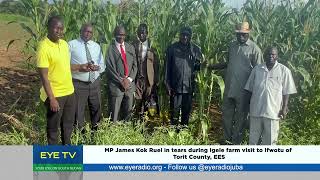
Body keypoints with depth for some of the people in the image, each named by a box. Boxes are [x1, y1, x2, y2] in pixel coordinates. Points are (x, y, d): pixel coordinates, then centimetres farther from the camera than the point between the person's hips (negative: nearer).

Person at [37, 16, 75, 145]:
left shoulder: (64, 43, 4)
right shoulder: (44, 47, -19)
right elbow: (44, 76, -20)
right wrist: (52, 98, -22)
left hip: (69, 91, 7)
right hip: (55, 94, -7)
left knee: (68, 122, 20)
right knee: (53, 126, 10)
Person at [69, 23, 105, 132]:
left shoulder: (96, 46, 13)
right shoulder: (72, 45, -3)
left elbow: (102, 66, 10)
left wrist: (96, 67, -13)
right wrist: (79, 67, -24)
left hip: (95, 83, 5)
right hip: (78, 84, -5)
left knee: (96, 109, 17)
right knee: (78, 111, 6)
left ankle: (95, 130, 37)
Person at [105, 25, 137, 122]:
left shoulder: (130, 48, 12)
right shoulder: (110, 49, -4)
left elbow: (134, 65, 9)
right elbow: (110, 68, -9)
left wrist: (129, 79, -5)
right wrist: (121, 81, -12)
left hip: (130, 84, 5)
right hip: (116, 85, -5)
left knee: (128, 112, 10)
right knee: (114, 114, -1)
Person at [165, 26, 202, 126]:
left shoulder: (195, 49, 6)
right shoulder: (172, 48, 3)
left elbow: (199, 66, 11)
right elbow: (167, 68, 4)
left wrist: (200, 65, -13)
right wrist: (168, 85, -1)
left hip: (189, 87, 1)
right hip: (175, 87, -1)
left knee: (186, 112, 9)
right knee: (174, 112, 4)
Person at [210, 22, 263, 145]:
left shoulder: (254, 49, -8)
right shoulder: (232, 45, 10)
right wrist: (213, 67, 7)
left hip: (243, 90, -5)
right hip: (229, 88, 6)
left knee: (240, 117, 8)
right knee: (226, 114, 14)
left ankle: (236, 142, 21)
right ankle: (227, 138, 30)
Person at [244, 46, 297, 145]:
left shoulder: (284, 71, 0)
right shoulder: (257, 69, 7)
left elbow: (286, 92, 1)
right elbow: (249, 89, 11)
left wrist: (284, 108, -5)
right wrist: (248, 105, 8)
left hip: (273, 110, -2)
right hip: (256, 109, 3)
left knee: (270, 137, 5)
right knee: (253, 136, 11)